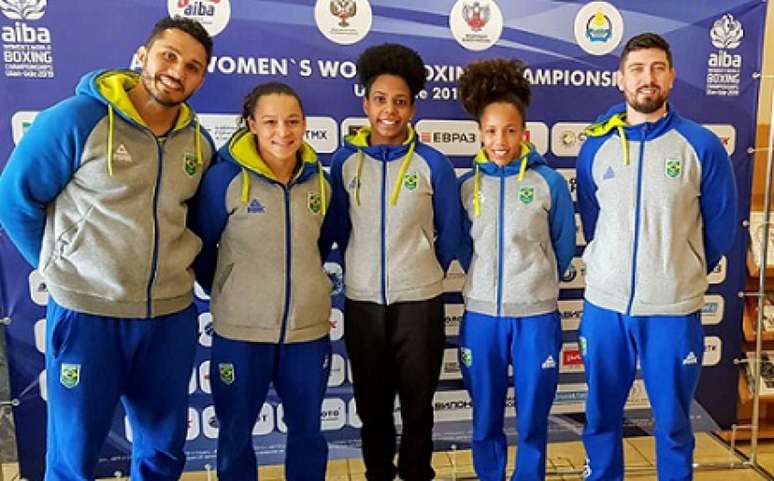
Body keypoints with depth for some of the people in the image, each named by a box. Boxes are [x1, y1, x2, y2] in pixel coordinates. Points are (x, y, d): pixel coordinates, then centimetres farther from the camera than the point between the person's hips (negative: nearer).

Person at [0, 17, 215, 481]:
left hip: (172, 316, 4)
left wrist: (179, 267, 8)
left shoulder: (199, 143, 2)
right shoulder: (75, 119, -13)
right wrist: (62, 267, 0)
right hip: (87, 313, -4)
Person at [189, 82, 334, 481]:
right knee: (235, 434, 15)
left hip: (309, 328, 3)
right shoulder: (225, 177, -13)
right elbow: (199, 244, -1)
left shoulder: (319, 181, 0)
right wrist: (223, 291, 8)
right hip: (241, 330, -3)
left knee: (307, 431, 18)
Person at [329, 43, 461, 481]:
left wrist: (423, 275, 9)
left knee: (418, 401, 13)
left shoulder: (433, 163, -7)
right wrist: (364, 270, 10)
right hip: (362, 300, 2)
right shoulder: (344, 161, -1)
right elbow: (340, 228, 8)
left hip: (419, 300, -2)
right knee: (372, 401, 16)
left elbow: (449, 235, 2)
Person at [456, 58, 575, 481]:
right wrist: (486, 284, 11)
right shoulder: (467, 186, 1)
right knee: (485, 420, 15)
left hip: (536, 316, -1)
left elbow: (564, 248, 5)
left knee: (532, 420, 12)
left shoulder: (549, 182, -5)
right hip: (481, 315, 2)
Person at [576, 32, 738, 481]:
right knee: (601, 415, 15)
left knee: (672, 421, 13)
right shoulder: (596, 146, 1)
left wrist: (681, 275, 13)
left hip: (674, 310, -2)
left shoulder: (703, 146, -5)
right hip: (605, 305, 2)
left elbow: (721, 229, 4)